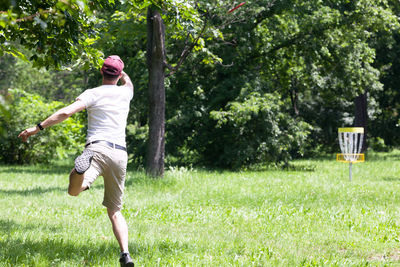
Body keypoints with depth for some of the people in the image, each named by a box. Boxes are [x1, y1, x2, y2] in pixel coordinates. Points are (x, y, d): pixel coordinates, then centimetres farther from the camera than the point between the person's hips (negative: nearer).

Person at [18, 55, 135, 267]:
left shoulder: (93, 94, 4)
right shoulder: (125, 93, 17)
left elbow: (66, 112, -10)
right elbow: (127, 82, 44)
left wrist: (38, 127, -7)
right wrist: (119, 68, 60)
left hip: (97, 148, -4)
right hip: (120, 154, 4)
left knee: (74, 190, -27)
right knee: (114, 211, 12)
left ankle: (82, 168, -60)